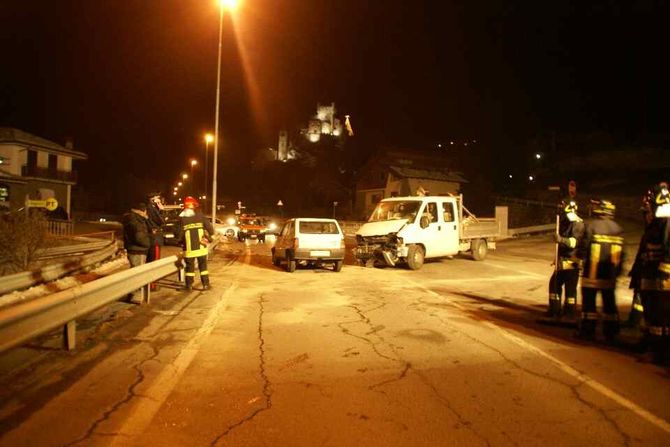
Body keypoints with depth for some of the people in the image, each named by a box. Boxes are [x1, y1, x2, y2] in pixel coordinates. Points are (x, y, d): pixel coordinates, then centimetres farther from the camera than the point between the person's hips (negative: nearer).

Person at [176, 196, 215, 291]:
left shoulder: (181, 218, -6)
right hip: (201, 247, 1)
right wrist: (209, 237, 11)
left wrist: (181, 241, 13)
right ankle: (206, 284, 14)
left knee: (190, 266, 11)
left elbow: (179, 234, -7)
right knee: (203, 265, 13)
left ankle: (189, 285, 15)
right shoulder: (200, 216, -5)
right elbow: (210, 228, -7)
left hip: (189, 248, -1)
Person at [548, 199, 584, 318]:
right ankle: (554, 309, 23)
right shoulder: (565, 222, 13)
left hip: (572, 261, -9)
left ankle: (569, 312, 5)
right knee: (554, 283, 12)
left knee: (570, 287, -6)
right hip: (562, 260, 9)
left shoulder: (578, 224, -14)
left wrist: (561, 239, -44)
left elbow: (575, 242, -29)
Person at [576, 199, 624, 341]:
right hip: (610, 274, 5)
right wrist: (617, 271, 18)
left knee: (589, 302, 4)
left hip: (592, 272, -5)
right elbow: (621, 254, 11)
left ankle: (588, 330, 7)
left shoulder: (590, 225, -11)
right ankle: (611, 332, 17)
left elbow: (583, 248, -14)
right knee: (609, 303, 12)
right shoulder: (617, 228, 8)